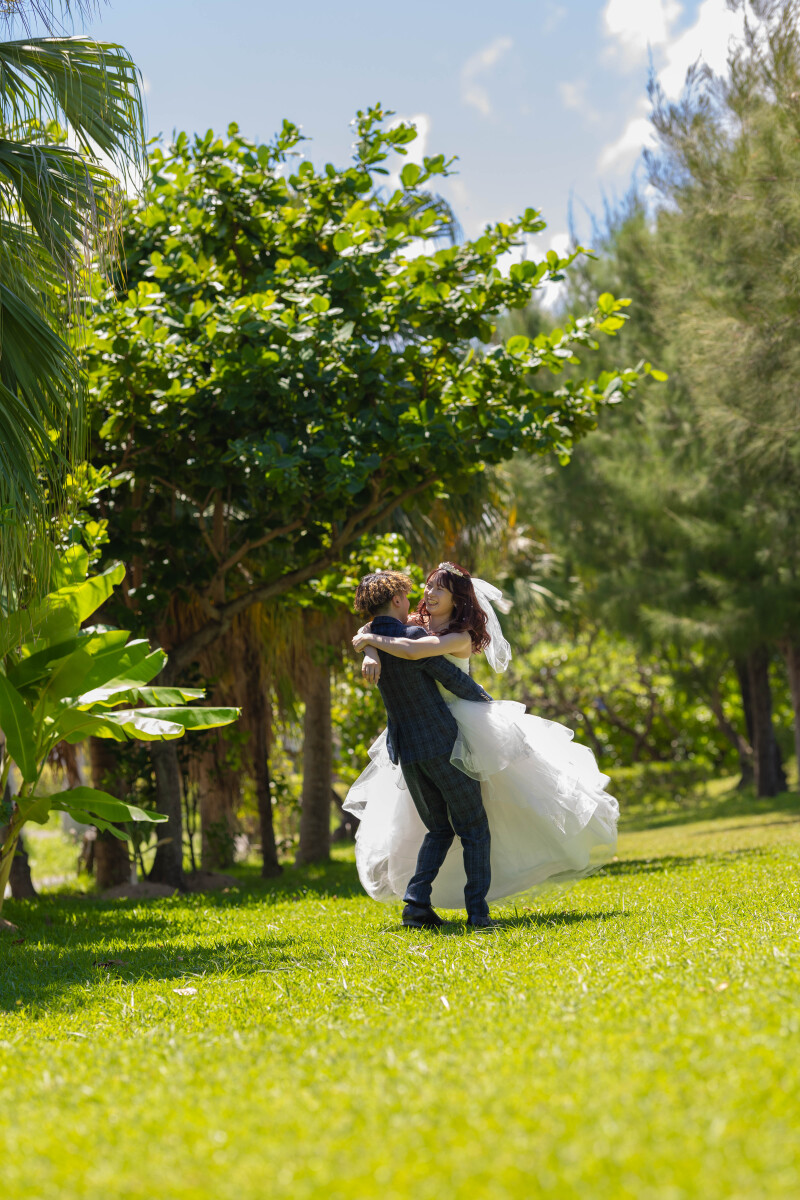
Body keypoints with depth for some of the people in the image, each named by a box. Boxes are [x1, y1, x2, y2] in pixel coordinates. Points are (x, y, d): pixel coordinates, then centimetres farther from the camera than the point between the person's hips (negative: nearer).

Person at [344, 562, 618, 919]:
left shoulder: (460, 637, -18)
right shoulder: (415, 624, 2)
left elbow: (412, 651, -34)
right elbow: (368, 631, -5)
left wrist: (372, 640, -22)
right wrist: (371, 653, -26)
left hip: (466, 725, -6)